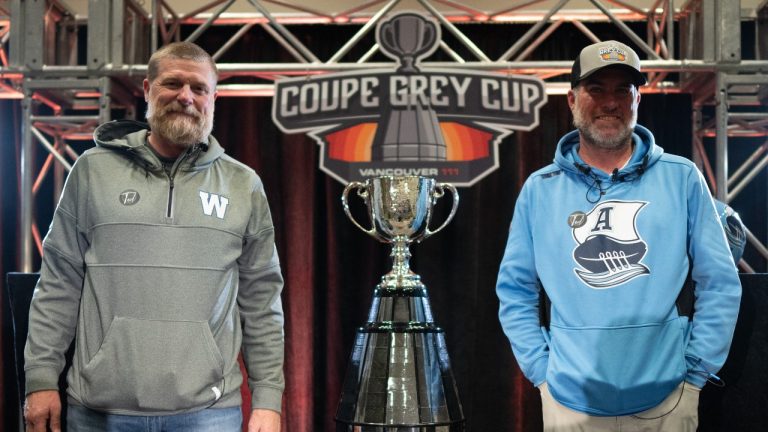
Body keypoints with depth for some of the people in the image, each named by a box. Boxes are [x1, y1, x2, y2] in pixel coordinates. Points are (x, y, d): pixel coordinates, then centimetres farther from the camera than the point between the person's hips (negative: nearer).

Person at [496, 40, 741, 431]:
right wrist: (542, 370, -2)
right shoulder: (539, 189, 3)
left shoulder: (681, 179, 0)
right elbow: (515, 291, 7)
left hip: (666, 399, 0)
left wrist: (695, 373, -3)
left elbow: (720, 284, 1)